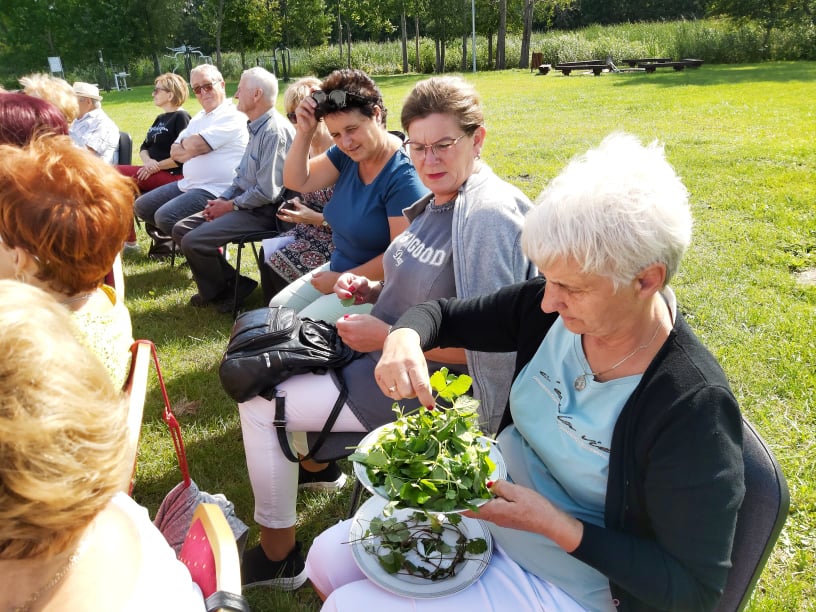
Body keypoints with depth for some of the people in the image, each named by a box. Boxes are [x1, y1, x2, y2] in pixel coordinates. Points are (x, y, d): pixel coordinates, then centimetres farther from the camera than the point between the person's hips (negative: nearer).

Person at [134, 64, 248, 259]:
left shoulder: (232, 115, -12)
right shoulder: (198, 118, 18)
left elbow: (195, 145, -21)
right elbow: (175, 152, 11)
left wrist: (184, 144, 2)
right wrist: (192, 149, -10)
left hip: (215, 191, -10)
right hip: (187, 184, 10)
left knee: (165, 217, -24)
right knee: (142, 206, 12)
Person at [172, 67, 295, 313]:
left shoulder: (274, 131, -19)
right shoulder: (257, 127, 12)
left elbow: (266, 192, -24)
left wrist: (229, 206, -12)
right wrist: (222, 199, 4)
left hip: (262, 211, -10)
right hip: (243, 203, 10)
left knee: (193, 242, -19)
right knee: (181, 230, 6)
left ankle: (231, 288, 5)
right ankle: (217, 286, 12)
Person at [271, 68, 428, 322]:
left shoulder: (404, 176, -24)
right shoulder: (346, 154, -2)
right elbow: (296, 182, 1)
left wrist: (342, 280, -16)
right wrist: (304, 132, -14)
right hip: (339, 269, 8)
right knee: (278, 309, 6)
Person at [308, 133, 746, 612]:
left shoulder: (695, 408, -30)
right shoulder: (552, 310, -14)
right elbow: (444, 314, 0)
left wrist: (555, 525, -29)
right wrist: (405, 337, -24)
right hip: (491, 506, 6)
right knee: (328, 559, 8)